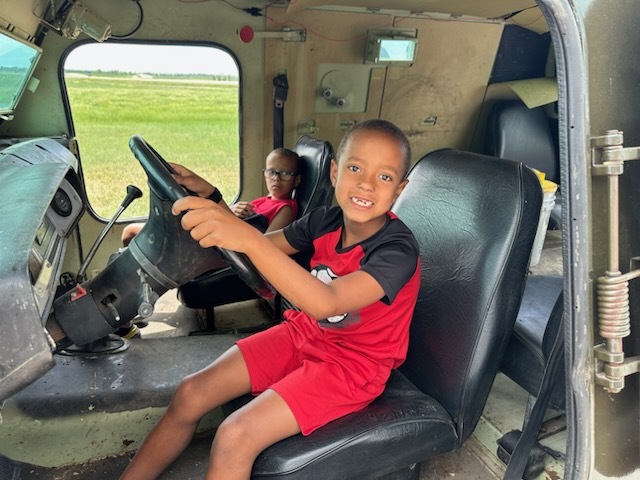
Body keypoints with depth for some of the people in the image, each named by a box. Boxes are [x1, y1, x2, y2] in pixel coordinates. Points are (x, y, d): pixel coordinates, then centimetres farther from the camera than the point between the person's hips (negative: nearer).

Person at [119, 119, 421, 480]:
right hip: (304, 334, 6)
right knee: (191, 394, -2)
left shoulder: (398, 250, -26)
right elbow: (266, 245, 4)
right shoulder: (326, 220, -7)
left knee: (235, 437, -21)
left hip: (352, 365, -6)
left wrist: (249, 239, -52)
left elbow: (326, 302, -42)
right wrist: (211, 202, -12)